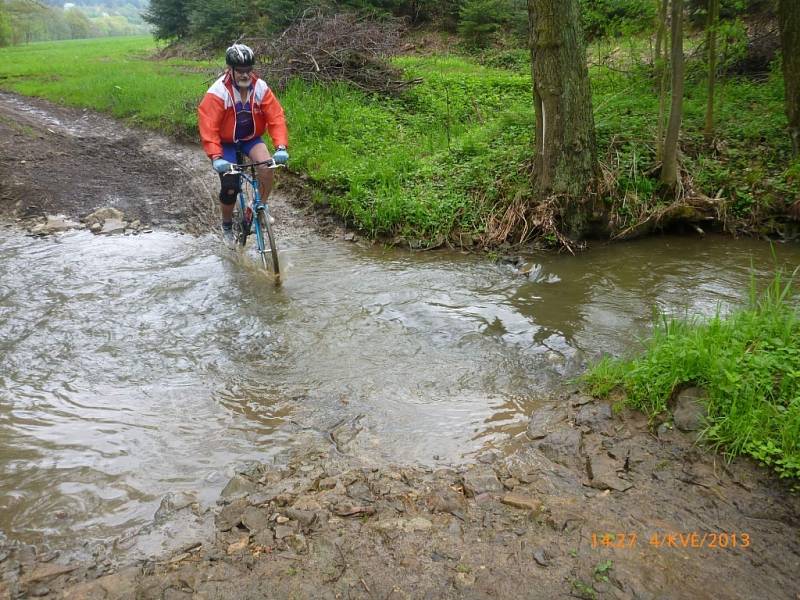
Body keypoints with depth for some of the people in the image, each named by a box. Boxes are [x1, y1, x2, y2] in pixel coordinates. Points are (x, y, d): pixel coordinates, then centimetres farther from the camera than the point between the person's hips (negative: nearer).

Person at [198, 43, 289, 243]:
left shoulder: (260, 87, -15)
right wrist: (216, 157, -40)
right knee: (230, 188, -6)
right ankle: (227, 226, 22)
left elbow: (276, 117, -19)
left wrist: (281, 147, -33)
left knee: (267, 167, -26)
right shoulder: (218, 92, -24)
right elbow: (208, 126, -28)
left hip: (251, 138, 2)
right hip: (226, 142, -2)